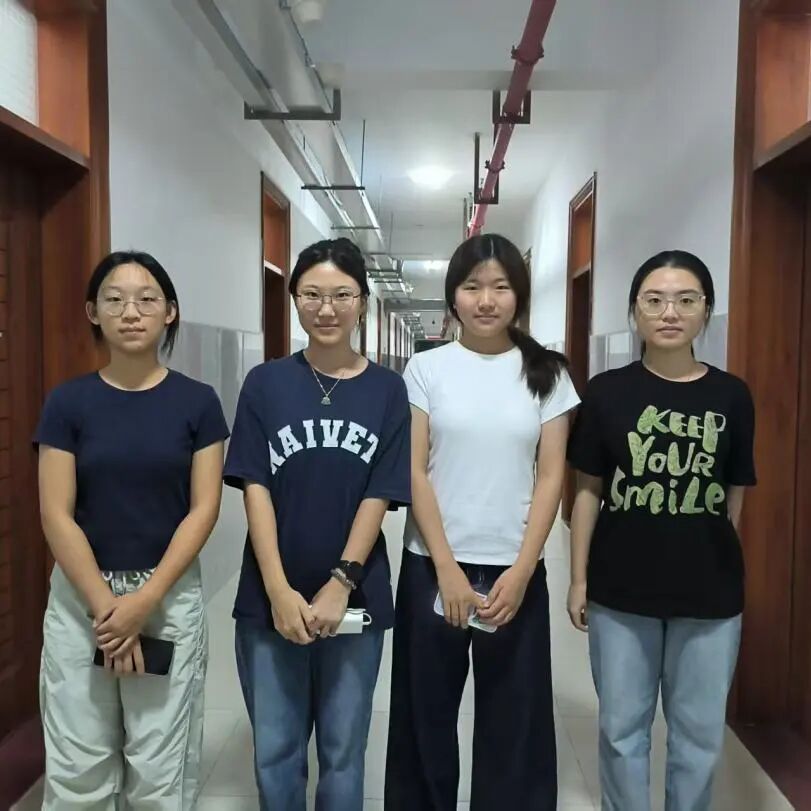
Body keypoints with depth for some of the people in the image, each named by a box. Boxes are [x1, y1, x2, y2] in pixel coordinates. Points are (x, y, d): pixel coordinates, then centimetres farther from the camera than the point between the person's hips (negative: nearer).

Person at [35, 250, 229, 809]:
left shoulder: (197, 402, -1)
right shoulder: (68, 402, 0)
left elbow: (203, 509, -5)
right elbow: (56, 516, -4)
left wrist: (145, 598, -13)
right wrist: (106, 605, -11)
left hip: (170, 596, 0)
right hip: (79, 597, 1)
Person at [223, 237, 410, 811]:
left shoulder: (387, 389, -1)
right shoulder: (266, 383, -1)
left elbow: (380, 496, -5)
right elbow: (255, 489, -6)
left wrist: (341, 583, -13)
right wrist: (279, 591, -13)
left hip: (355, 598, 0)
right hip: (272, 598, 1)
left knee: (343, 750, 14)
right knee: (275, 752, 13)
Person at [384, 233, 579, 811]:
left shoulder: (547, 373, 2)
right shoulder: (427, 368, -1)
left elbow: (552, 476, 0)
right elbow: (414, 472, -4)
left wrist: (521, 570, -9)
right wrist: (447, 569, -10)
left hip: (516, 571, 1)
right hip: (433, 567, 0)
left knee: (515, 719, 10)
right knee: (427, 714, 11)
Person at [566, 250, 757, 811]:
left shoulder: (732, 397, -1)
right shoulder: (608, 392, -4)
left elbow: (735, 496, 5)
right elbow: (589, 490, 0)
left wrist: (713, 560, 6)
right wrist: (579, 578, 0)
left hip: (710, 593, 1)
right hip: (621, 589, 0)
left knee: (700, 733, 14)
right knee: (622, 728, 13)